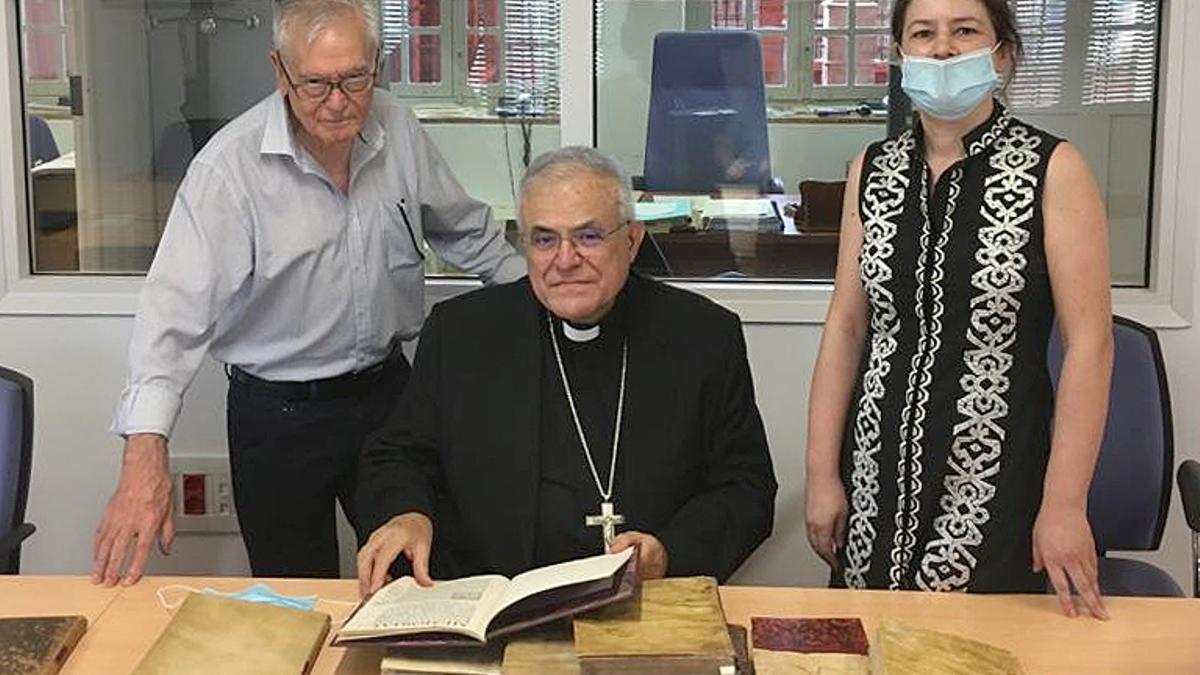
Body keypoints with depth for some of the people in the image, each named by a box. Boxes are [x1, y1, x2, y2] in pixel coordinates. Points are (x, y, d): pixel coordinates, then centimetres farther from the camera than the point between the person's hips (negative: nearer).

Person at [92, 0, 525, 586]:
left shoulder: (398, 130, -5)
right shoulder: (229, 168, -20)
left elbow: (466, 232, 14)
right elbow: (178, 307, -27)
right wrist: (146, 454, -37)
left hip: (386, 387, 4)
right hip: (279, 412, -4)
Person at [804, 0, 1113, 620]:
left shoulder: (1051, 169, -7)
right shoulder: (873, 170, 5)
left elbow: (1090, 341, -10)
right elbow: (846, 324, 5)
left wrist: (1065, 503, -14)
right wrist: (821, 473, 1)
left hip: (996, 482, -3)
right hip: (877, 473, 4)